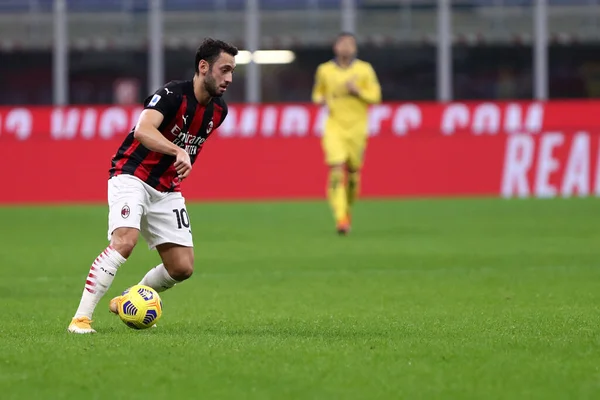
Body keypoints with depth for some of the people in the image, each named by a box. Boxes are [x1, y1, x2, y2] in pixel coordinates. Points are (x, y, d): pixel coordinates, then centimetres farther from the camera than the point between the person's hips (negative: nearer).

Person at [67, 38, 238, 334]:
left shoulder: (218, 111, 3)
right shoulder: (173, 95, -21)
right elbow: (142, 131, -39)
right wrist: (178, 152, -51)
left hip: (166, 190, 7)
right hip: (132, 177, -7)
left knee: (183, 268, 0)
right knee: (124, 241, -31)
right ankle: (81, 318, -26)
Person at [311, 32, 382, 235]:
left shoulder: (364, 70, 3)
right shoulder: (324, 70, 7)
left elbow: (375, 97, 2)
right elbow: (317, 94, 20)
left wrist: (357, 91, -14)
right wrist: (321, 100, -3)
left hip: (357, 127, 1)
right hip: (334, 126, -1)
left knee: (353, 172, 6)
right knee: (336, 170, -17)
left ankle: (348, 208, 33)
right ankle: (340, 218, -24)